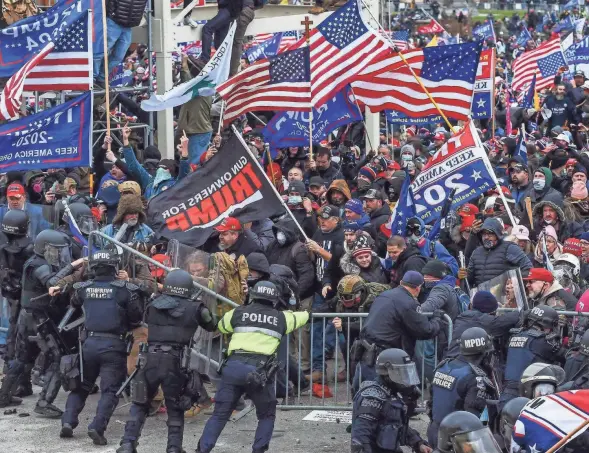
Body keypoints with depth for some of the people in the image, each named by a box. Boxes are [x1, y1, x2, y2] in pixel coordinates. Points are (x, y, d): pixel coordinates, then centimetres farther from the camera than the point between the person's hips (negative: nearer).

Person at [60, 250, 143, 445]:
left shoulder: (83, 288, 3)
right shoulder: (124, 289, -7)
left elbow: (74, 304, 23)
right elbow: (137, 318, -2)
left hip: (89, 342, 3)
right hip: (114, 345, -3)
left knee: (80, 386, 18)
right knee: (110, 390, -1)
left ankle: (68, 421, 5)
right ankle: (97, 427, -18)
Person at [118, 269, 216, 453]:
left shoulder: (154, 304, 8)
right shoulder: (194, 308, 4)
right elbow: (211, 326, 18)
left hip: (151, 360, 1)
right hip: (176, 363, -1)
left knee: (140, 404, 15)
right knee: (175, 409, 14)